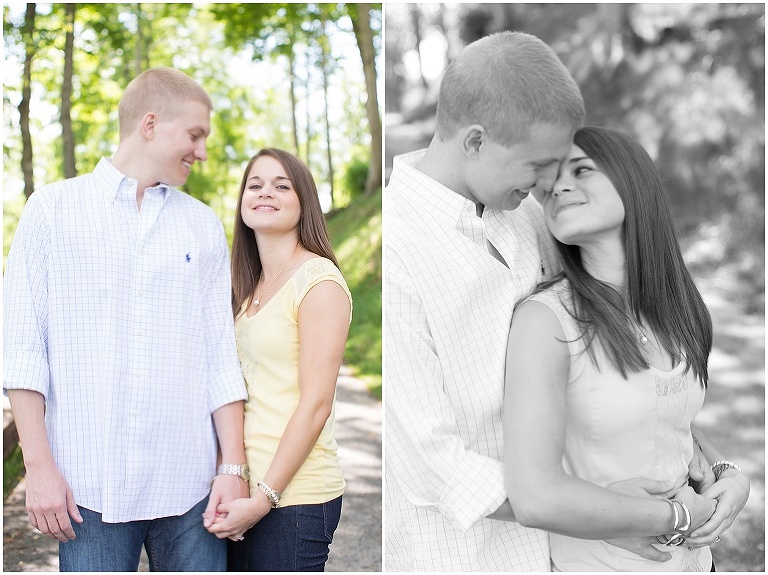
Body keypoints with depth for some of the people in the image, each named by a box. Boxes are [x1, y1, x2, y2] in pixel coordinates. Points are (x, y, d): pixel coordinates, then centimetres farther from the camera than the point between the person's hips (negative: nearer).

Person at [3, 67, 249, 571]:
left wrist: (235, 468, 0)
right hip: (89, 486, -2)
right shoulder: (52, 209, 5)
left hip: (188, 485, 2)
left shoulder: (204, 227, 12)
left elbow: (222, 357, 8)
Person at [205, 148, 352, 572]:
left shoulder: (319, 280, -10)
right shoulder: (248, 288, 13)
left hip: (293, 494, -7)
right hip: (241, 489, 7)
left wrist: (264, 497, -16)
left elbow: (315, 404, -14)